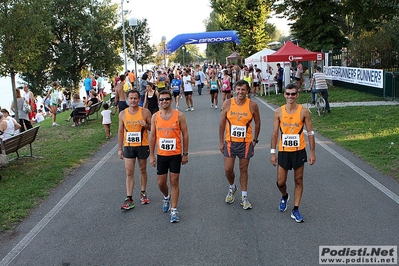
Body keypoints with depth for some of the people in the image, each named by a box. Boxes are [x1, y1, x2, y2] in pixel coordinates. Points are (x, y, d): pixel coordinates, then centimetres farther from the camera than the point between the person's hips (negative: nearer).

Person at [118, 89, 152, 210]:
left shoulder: (145, 112, -6)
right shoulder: (122, 114, 0)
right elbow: (120, 131, 6)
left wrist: (146, 125, -21)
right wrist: (120, 149, 5)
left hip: (142, 146, -1)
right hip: (128, 146, 1)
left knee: (143, 170, 13)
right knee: (129, 173, -1)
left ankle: (143, 193, 31)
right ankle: (129, 199, 1)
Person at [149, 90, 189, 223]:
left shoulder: (179, 115, -7)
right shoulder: (155, 116, 0)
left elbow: (185, 134, -3)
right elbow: (152, 136, 5)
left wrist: (185, 153, -4)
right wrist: (151, 155, 3)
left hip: (176, 155, -2)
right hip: (161, 155, 3)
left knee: (174, 182, 1)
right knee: (161, 183, 9)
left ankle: (174, 210, 10)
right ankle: (166, 197, 42)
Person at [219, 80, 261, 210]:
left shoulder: (252, 105, -7)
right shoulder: (227, 103, -5)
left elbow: (257, 124, 5)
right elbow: (222, 123, 1)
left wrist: (254, 140, 2)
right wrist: (221, 142, 1)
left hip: (246, 142, -1)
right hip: (230, 142, 1)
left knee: (244, 170, 8)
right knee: (228, 169, 1)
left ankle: (244, 197, 21)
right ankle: (232, 187, 32)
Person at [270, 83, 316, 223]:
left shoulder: (304, 111, -6)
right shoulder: (279, 112, -3)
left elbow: (310, 133, -1)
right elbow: (275, 133, 2)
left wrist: (312, 152, -4)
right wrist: (273, 152, 0)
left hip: (299, 151, -1)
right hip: (283, 151, 1)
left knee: (298, 181, 7)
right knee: (280, 182, 5)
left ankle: (295, 210, 18)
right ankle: (284, 196, 38)